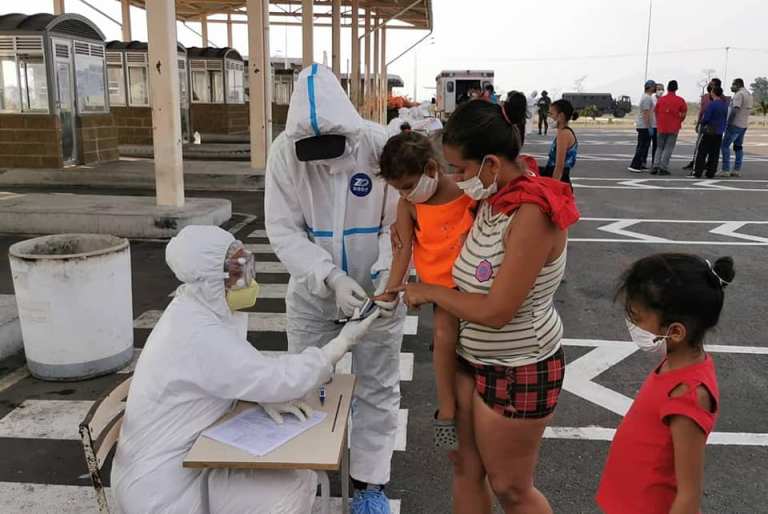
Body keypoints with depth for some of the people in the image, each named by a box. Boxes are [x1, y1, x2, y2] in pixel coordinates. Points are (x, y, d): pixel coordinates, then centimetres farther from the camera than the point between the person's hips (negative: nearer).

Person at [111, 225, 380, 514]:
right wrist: (343, 342, -16)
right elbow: (281, 380, -27)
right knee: (294, 488, -13)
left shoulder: (202, 306, -2)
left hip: (185, 454, 9)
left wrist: (266, 395, -9)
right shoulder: (200, 335, -31)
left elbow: (236, 368, 11)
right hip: (163, 487, -9)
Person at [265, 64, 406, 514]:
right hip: (313, 293, 1)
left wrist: (388, 274, -30)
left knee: (377, 388, 11)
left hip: (376, 291, -1)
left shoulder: (381, 146, -20)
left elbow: (400, 224, -13)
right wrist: (330, 278, -29)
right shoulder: (284, 151, -17)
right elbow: (283, 229, -16)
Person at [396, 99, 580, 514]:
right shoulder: (493, 198, -1)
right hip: (473, 358, 8)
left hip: (517, 370, -8)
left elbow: (496, 311, -27)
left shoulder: (532, 215, -26)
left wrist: (430, 292, -13)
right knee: (466, 466, 20)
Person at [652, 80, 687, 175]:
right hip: (673, 128, -2)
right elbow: (684, 114, -1)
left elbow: (656, 113, 9)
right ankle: (663, 168, -3)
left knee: (660, 147, 14)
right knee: (668, 148, 2)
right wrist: (679, 121, 16)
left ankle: (655, 166, 0)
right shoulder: (680, 100, -4)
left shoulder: (660, 99, 3)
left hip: (661, 127, 3)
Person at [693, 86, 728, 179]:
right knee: (714, 154, 8)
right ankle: (711, 173, 9)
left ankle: (698, 172, -3)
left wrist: (702, 122, 4)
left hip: (709, 132, -6)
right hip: (719, 133, 6)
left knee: (702, 153, -1)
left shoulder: (712, 104, -14)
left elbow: (705, 118, -16)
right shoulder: (725, 105, 8)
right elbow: (726, 119, 14)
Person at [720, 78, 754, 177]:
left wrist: (728, 122, -18)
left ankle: (726, 170, -11)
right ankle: (737, 170, 12)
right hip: (744, 125, 9)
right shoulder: (749, 94, 17)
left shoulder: (739, 94, -14)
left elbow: (735, 110, -22)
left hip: (735, 124, -9)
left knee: (725, 145, -7)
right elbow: (750, 110, 20)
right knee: (738, 146, 13)